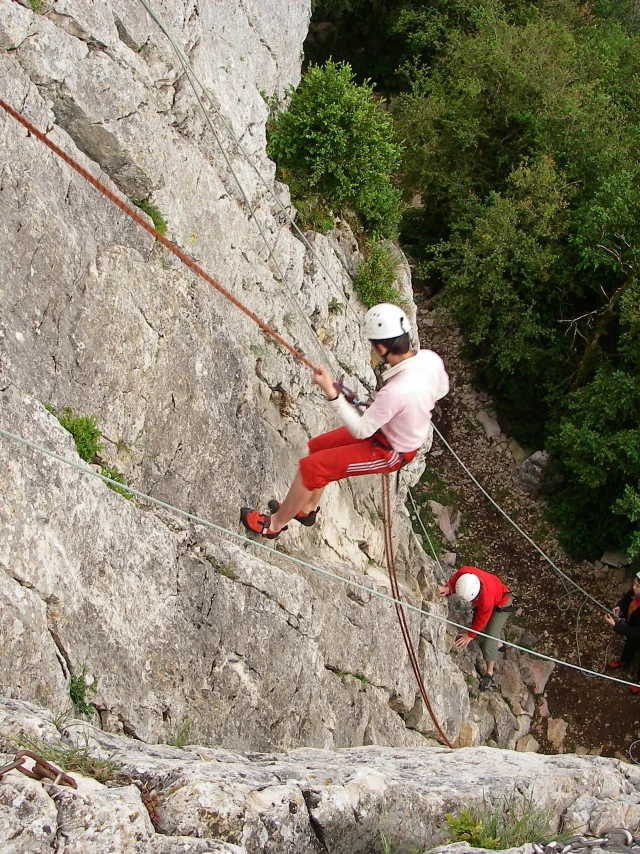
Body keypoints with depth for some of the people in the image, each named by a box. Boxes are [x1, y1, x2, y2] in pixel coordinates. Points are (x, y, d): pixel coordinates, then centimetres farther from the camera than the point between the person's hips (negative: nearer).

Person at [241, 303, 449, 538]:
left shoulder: (395, 392, -41)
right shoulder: (430, 358, -18)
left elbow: (361, 430, -27)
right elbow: (441, 389, 5)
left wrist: (331, 393, -29)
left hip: (388, 452, -8)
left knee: (311, 467, -4)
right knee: (317, 447, 18)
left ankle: (275, 523, 18)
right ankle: (307, 508, 39)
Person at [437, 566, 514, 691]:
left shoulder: (486, 598, -47)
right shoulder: (463, 572, -38)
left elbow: (481, 619, -28)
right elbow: (453, 581, -13)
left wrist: (470, 635, -15)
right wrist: (447, 589, -35)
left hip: (500, 604, -7)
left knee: (489, 638, -9)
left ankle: (489, 673, 8)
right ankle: (498, 644, 52)